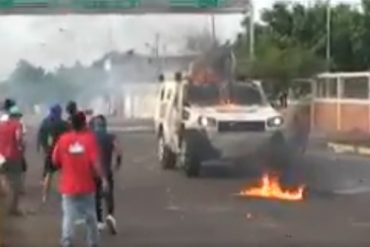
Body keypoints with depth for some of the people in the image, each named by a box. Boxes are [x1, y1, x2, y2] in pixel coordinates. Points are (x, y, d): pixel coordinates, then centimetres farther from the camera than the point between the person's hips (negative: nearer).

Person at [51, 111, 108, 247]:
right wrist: (103, 179, -13)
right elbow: (95, 162, -16)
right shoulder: (89, 138, -8)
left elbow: (55, 161, 3)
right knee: (90, 216, 15)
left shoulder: (63, 139, -2)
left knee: (68, 216, -1)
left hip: (68, 186, 0)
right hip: (86, 185, 0)